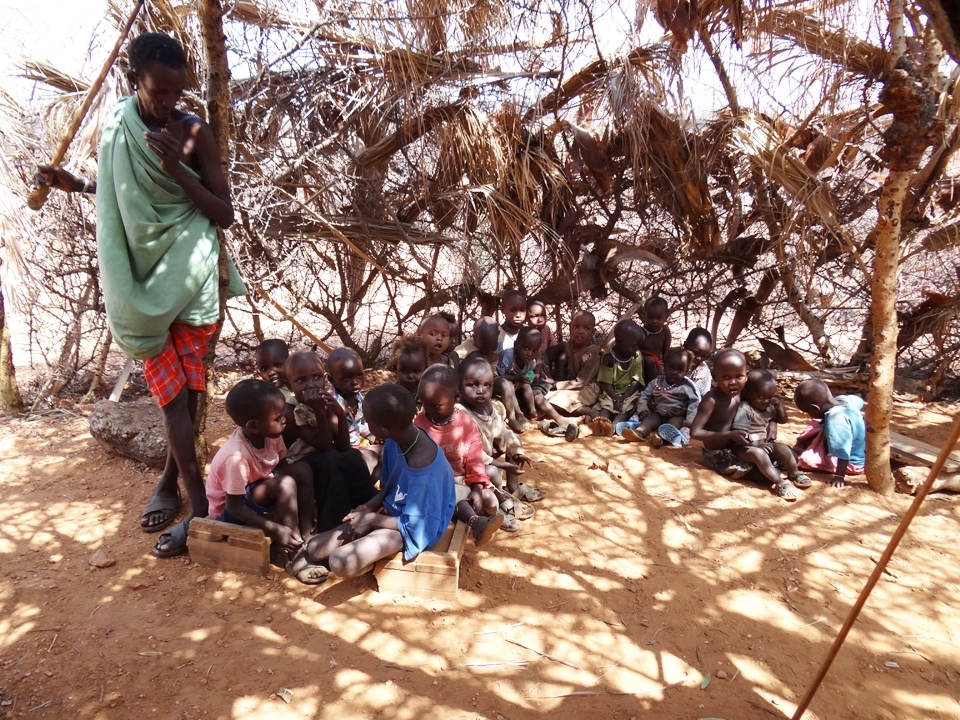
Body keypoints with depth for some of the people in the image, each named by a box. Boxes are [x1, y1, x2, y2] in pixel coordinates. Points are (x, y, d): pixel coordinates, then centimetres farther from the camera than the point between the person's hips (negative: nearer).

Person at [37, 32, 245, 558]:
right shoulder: (116, 128, 5)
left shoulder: (194, 132, -6)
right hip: (140, 277, 3)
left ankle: (169, 482, 19)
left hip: (189, 274, -2)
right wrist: (76, 184, 7)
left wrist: (178, 171, -19)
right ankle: (199, 505, 8)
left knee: (184, 390, 2)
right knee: (171, 392, 0)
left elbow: (225, 214, -8)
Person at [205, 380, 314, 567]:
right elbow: (234, 506, -28)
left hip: (258, 488, 7)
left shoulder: (270, 435, -14)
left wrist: (305, 499, -13)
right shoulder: (237, 456, -34)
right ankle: (296, 553, -19)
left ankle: (306, 536, -11)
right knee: (285, 485, -31)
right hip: (229, 510, -7)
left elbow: (282, 468, 0)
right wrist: (276, 529, -30)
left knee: (301, 470, -13)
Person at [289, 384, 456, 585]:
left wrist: (371, 519, -15)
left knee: (340, 563, -23)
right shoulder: (396, 439, -10)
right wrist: (370, 506, -8)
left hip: (410, 527, -7)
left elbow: (414, 525, -23)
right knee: (313, 550, -6)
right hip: (391, 510, 7)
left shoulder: (422, 470, -34)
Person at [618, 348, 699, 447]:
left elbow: (695, 403, -12)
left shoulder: (688, 386, -8)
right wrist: (642, 409, -10)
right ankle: (638, 432, -56)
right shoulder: (657, 382, 2)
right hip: (658, 414, 3)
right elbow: (644, 395, 9)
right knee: (650, 419, -25)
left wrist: (689, 422, -23)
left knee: (676, 422, -33)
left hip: (678, 417, -3)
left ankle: (663, 437, -64)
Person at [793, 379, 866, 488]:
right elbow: (859, 401, 13)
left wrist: (839, 476, -33)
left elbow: (843, 452, -38)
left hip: (851, 462, -10)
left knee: (805, 458, -19)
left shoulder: (836, 420, -38)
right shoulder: (843, 400, -12)